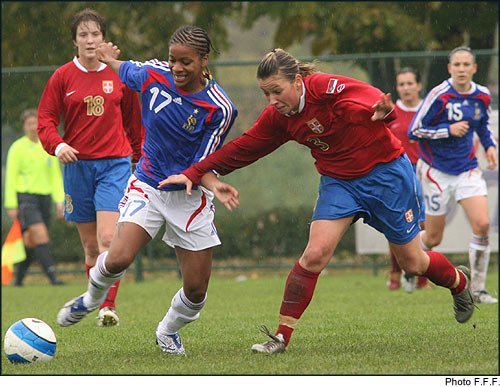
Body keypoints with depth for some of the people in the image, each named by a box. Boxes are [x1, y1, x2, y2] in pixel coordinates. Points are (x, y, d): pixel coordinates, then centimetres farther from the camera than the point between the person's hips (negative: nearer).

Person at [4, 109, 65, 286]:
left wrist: (59, 201, 5)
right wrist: (11, 205, -7)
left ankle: (18, 279, 21)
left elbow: (56, 176, 13)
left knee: (31, 242, 7)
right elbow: (11, 177, -2)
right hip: (25, 197, -5)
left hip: (45, 198, 5)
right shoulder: (17, 147, -2)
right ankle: (52, 276, -25)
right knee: (40, 234, -20)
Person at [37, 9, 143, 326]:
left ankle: (109, 306, -16)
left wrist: (138, 156, 19)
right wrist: (57, 145, -16)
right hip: (77, 166, 2)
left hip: (115, 164, -2)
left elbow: (133, 119, 14)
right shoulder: (63, 77, 2)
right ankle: (99, 303, 15)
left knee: (108, 240, -16)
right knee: (90, 245, 6)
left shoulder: (121, 75, 3)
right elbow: (46, 119, 3)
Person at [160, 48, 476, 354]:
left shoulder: (326, 88, -25)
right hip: (339, 181, 4)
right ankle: (282, 336, -9)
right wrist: (194, 173, -1)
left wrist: (382, 111, -60)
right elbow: (241, 149, 2)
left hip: (386, 173, -4)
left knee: (413, 263, 9)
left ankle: (458, 281, 42)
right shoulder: (278, 118, -6)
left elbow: (372, 100, -36)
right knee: (315, 254, -15)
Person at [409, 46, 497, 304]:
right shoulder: (439, 95, -16)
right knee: (433, 238, 3)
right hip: (436, 172, -4)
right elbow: (414, 131, -14)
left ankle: (478, 288, -4)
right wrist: (449, 130, -21)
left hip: (467, 169, 4)